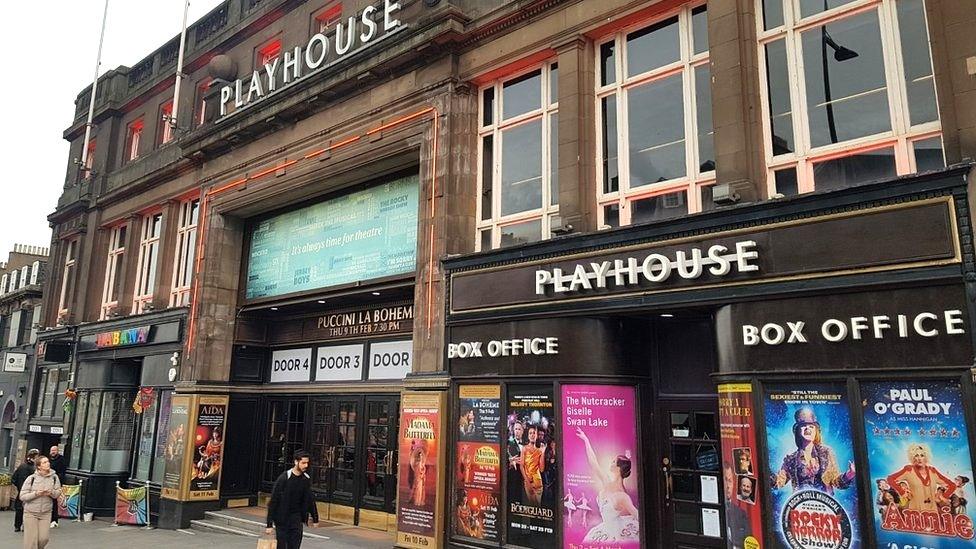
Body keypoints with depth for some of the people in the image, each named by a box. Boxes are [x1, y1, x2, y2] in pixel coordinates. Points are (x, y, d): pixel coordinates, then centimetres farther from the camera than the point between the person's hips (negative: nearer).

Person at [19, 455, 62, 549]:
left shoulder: (54, 477, -4)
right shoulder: (31, 478, -11)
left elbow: (58, 494, 1)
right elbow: (22, 496, -9)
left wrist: (51, 492, -20)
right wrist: (36, 493, -23)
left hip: (46, 513, 2)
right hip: (31, 513, -2)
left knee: (44, 538, 0)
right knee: (31, 540, 0)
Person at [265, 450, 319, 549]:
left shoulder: (307, 479, 0)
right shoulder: (284, 478, -15)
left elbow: (309, 500, 13)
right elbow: (273, 502, -14)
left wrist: (315, 519, 17)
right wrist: (269, 524, -15)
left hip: (296, 518, 4)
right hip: (282, 519, -4)